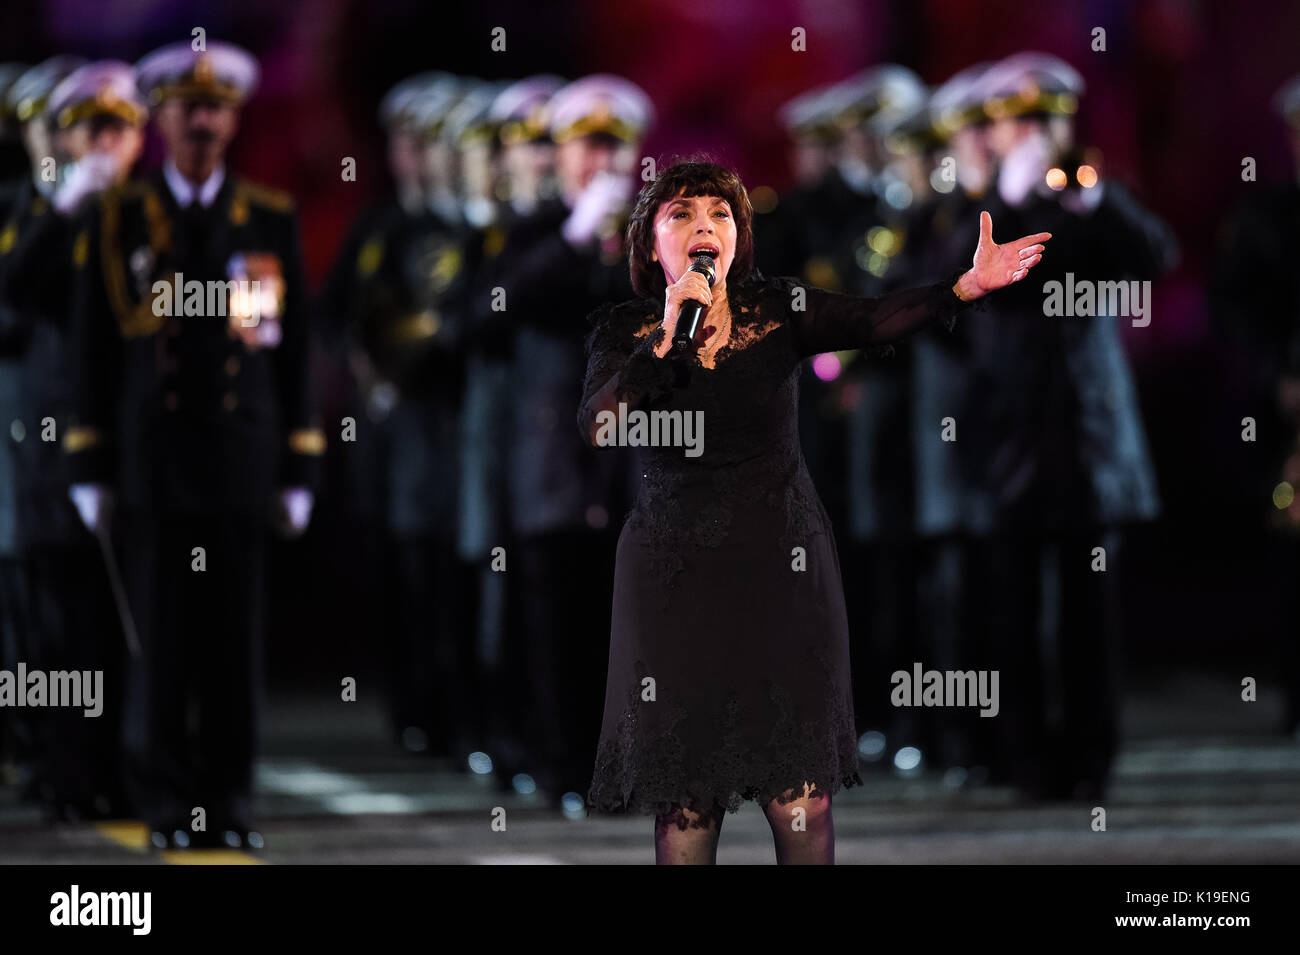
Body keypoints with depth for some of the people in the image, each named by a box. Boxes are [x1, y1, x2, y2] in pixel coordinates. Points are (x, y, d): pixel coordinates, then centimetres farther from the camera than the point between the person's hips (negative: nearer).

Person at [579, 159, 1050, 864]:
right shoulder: (623, 330, 1)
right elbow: (598, 429, -15)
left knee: (799, 795, -3)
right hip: (676, 576, 0)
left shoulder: (778, 309, 1)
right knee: (684, 802, -1)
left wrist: (968, 285, -32)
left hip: (783, 566, 0)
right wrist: (669, 336, -21)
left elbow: (875, 321, -16)